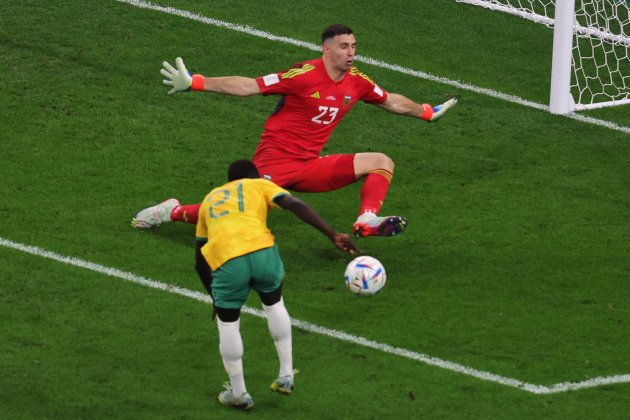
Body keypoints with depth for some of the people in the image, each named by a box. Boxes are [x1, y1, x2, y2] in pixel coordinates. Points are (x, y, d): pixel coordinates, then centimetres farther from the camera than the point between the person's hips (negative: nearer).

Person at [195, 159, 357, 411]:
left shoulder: (210, 199, 35)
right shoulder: (259, 185, 26)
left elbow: (199, 261, 38)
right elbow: (296, 205, 6)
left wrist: (215, 298, 48)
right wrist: (333, 236, 0)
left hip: (226, 261, 0)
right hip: (261, 251, 0)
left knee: (227, 323, 19)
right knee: (274, 305, 28)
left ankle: (238, 394, 25)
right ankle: (286, 377, 31)